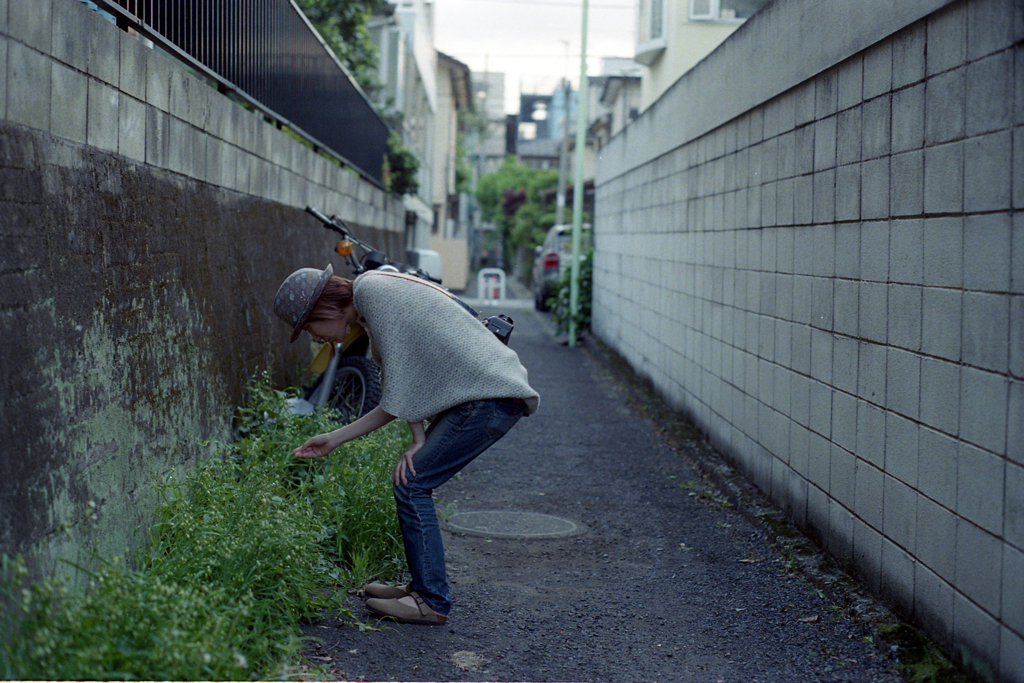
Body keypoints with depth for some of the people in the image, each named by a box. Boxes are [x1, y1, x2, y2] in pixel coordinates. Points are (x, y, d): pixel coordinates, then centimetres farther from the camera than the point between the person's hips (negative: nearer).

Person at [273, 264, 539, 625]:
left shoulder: (373, 291, -9)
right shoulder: (374, 300, 19)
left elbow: (402, 377, -12)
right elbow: (400, 400, 18)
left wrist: (418, 441, -6)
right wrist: (336, 439, 19)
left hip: (490, 399, -10)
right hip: (489, 394, 10)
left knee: (411, 483, -8)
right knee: (413, 480, 12)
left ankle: (432, 602, -2)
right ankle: (423, 586, 22)